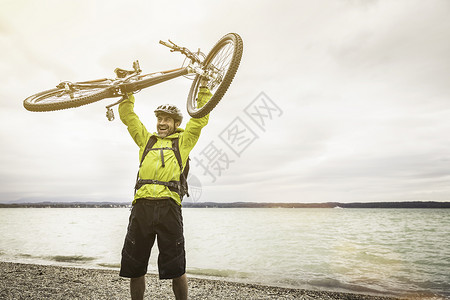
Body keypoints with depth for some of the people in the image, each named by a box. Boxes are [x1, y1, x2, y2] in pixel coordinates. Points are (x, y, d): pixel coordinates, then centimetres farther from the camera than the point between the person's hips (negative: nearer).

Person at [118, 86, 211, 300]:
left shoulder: (183, 141, 17)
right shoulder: (146, 140, 25)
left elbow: (201, 117, 15)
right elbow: (127, 115, 28)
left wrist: (204, 87, 16)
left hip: (169, 206, -3)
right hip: (142, 205, 3)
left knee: (176, 270, 3)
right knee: (134, 268, 11)